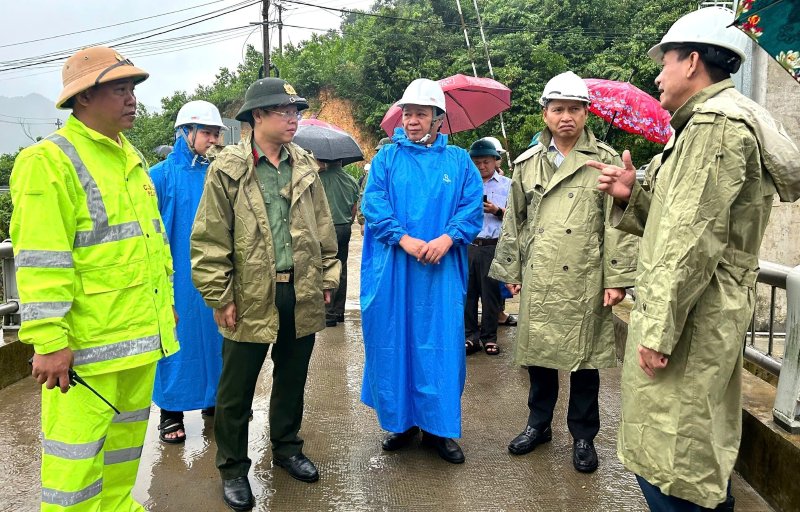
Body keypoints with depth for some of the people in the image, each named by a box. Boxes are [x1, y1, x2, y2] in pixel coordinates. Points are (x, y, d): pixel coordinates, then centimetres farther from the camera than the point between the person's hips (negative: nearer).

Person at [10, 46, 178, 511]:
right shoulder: (50, 161, -11)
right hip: (87, 343, -8)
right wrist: (49, 341, -19)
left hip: (142, 334, 8)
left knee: (127, 435, 20)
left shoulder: (133, 158, 14)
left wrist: (166, 300, 19)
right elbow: (40, 262, -17)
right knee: (76, 451, 3)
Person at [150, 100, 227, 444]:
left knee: (215, 335, 13)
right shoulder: (162, 175, -5)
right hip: (178, 276, -3)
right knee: (176, 338, 4)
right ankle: (171, 412, 17)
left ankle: (215, 398, 30)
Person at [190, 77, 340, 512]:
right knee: (236, 389, 8)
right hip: (251, 298, -4)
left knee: (292, 379, 18)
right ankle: (233, 469, 26)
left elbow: (322, 228, 12)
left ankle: (286, 448, 39)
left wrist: (327, 279, 8)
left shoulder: (305, 165, 8)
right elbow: (210, 239, -8)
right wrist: (219, 297, -10)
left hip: (301, 295, 4)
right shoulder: (228, 167, -7)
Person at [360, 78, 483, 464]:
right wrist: (405, 240, -16)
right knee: (392, 343, 6)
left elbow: (472, 208, 1)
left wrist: (447, 238, -17)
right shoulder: (387, 157, 8)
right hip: (392, 270, 0)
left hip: (442, 271, 0)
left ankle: (438, 427, 17)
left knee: (441, 345, 3)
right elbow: (373, 204, -4)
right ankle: (401, 421, 23)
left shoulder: (458, 161, 10)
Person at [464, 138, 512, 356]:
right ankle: (470, 336, 11)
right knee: (467, 291, 1)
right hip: (467, 246, 2)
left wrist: (497, 211, -11)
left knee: (491, 292, 1)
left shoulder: (507, 185, 11)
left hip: (493, 247, -1)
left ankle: (489, 336, 12)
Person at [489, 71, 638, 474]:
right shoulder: (528, 163, 11)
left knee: (584, 358, 6)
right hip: (537, 281, 3)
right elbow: (514, 221, 15)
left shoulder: (606, 161, 2)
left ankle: (583, 436, 22)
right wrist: (510, 270, 12)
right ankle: (539, 423, 30)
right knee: (538, 352, 11)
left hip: (585, 281, -3)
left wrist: (617, 279, -8)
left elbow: (618, 223, -3)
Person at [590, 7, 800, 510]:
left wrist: (658, 328, -21)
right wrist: (633, 194, 6)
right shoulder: (712, 121, 20)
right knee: (699, 458, 19)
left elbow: (696, 238, -21)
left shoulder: (716, 121, -13)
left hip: (689, 318, -11)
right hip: (696, 316, 11)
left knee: (668, 462, -4)